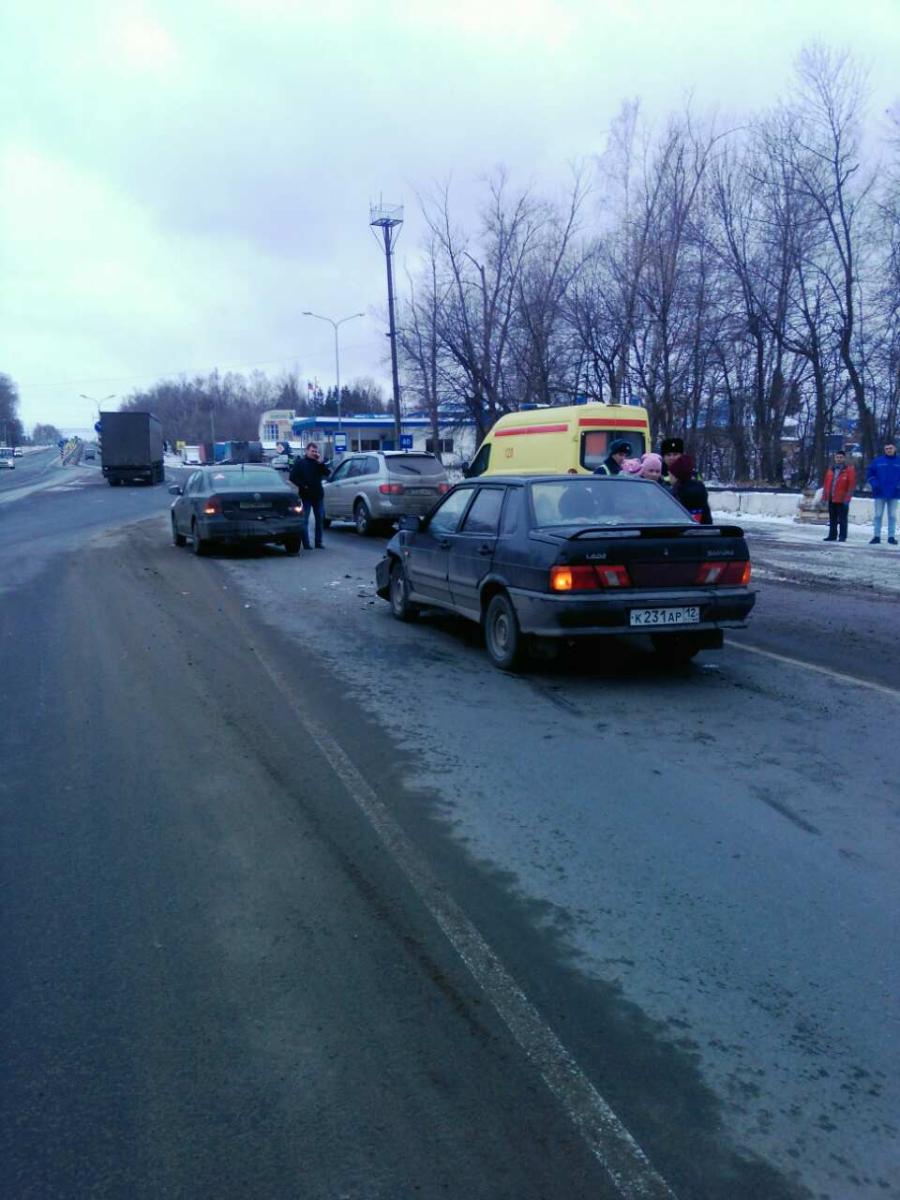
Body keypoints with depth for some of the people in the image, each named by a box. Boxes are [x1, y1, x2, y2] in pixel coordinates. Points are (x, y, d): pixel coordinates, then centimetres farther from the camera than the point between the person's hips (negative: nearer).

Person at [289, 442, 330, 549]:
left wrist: (320, 462, -9)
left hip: (318, 495, 4)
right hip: (306, 496, -4)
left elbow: (327, 473, 0)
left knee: (320, 519, 7)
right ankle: (306, 544, -3)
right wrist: (302, 486, -12)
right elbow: (292, 477, -5)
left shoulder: (318, 463, 12)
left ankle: (318, 542, 15)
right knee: (304, 520, -5)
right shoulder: (300, 463, 0)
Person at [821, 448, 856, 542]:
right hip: (831, 498, 6)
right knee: (832, 519, 12)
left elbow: (852, 484, -10)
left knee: (842, 519, -1)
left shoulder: (849, 469, -4)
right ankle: (832, 535, 19)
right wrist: (824, 495, 10)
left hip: (842, 499, -6)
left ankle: (842, 536, 3)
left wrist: (847, 497, -16)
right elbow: (826, 482, 16)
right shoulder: (831, 468, 13)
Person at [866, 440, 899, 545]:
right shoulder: (877, 461, 2)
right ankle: (876, 536, 7)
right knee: (878, 516, 2)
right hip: (880, 494, 0)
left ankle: (891, 537, 10)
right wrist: (874, 484, -8)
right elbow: (869, 475, 6)